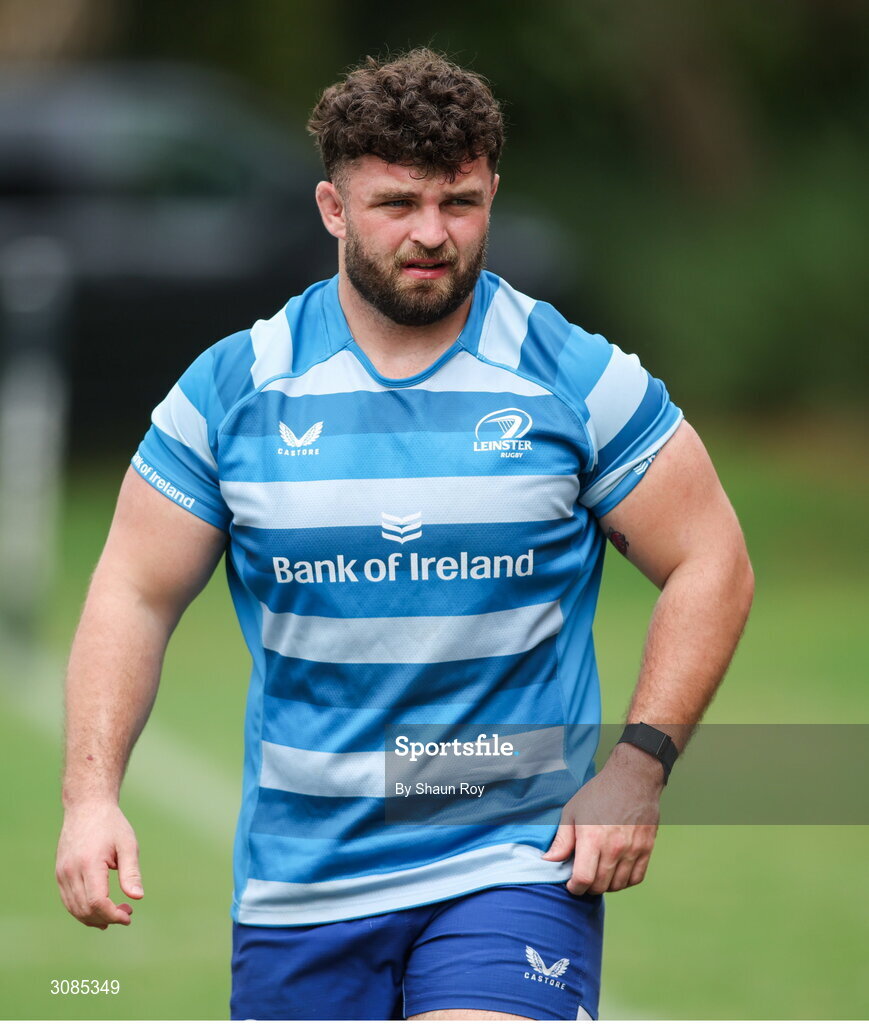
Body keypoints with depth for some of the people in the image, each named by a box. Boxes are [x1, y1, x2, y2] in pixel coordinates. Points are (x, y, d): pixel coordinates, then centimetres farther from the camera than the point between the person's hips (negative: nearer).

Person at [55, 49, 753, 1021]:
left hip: (517, 861, -2)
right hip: (297, 888, 2)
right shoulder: (232, 388, 2)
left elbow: (710, 565, 4)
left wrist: (638, 765, -6)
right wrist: (92, 794, -6)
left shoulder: (578, 379, -1)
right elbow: (134, 595, 6)